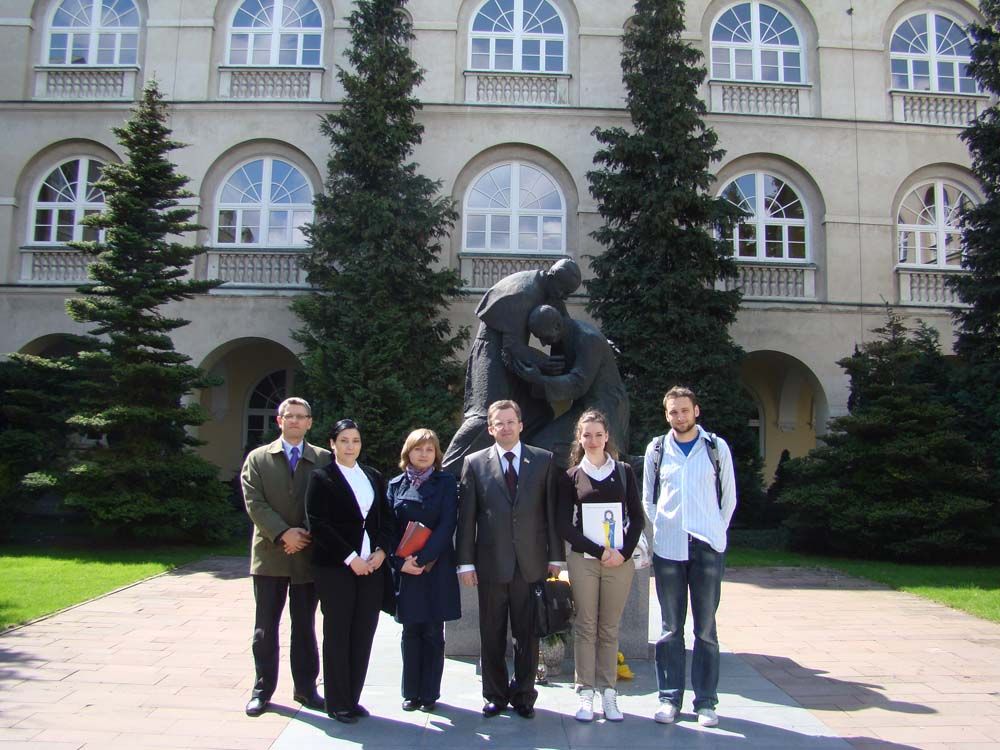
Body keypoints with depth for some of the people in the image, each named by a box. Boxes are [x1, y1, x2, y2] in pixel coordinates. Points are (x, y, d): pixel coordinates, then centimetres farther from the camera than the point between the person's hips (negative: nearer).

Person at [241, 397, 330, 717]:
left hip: (308, 554, 0)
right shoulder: (258, 459, 5)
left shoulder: (324, 459, 4)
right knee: (265, 628, 8)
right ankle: (262, 689, 20)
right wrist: (283, 533, -16)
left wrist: (306, 536, -12)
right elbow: (254, 503, -5)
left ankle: (305, 687, 22)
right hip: (270, 554, 0)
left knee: (305, 627, 11)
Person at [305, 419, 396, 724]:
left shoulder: (374, 477, 13)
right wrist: (350, 558, -13)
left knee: (363, 635, 6)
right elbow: (318, 525, -9)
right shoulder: (321, 478, -2)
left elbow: (387, 517, 13)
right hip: (335, 568, -4)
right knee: (338, 636, 4)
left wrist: (381, 550, -3)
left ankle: (353, 698, 19)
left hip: (372, 567, 4)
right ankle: (338, 703, 15)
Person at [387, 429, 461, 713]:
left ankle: (429, 693, 15)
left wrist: (423, 559, -15)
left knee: (433, 633, 4)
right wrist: (401, 562, -10)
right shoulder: (396, 485, 7)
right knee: (411, 631, 8)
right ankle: (411, 693, 19)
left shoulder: (446, 482, 1)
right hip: (404, 569, 2)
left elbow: (447, 524, -8)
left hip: (436, 567, -1)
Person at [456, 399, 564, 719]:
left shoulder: (543, 460, 5)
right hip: (491, 562, 0)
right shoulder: (475, 462, 3)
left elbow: (552, 510, 4)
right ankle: (495, 694, 25)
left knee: (528, 634, 8)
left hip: (531, 562, 0)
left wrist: (555, 557, 2)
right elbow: (466, 516, 2)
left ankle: (524, 695, 24)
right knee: (492, 635, 10)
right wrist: (466, 561, -2)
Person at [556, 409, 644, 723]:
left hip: (620, 560, 1)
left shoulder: (624, 472, 6)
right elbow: (563, 524, -1)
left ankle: (608, 692, 15)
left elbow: (637, 517, 7)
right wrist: (600, 551, -8)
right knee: (585, 627, 3)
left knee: (609, 629, 6)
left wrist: (624, 552, -6)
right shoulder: (571, 476, 3)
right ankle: (586, 693, 11)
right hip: (583, 560, -1)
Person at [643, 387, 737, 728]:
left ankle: (706, 700, 14)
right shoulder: (656, 449, 5)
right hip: (668, 548, 1)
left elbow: (729, 497, 8)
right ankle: (669, 697, 16)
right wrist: (660, 530, 5)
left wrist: (714, 532, 5)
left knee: (705, 628, 5)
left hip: (707, 547, -1)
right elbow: (648, 498, 12)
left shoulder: (717, 447, 3)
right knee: (671, 628, 7)